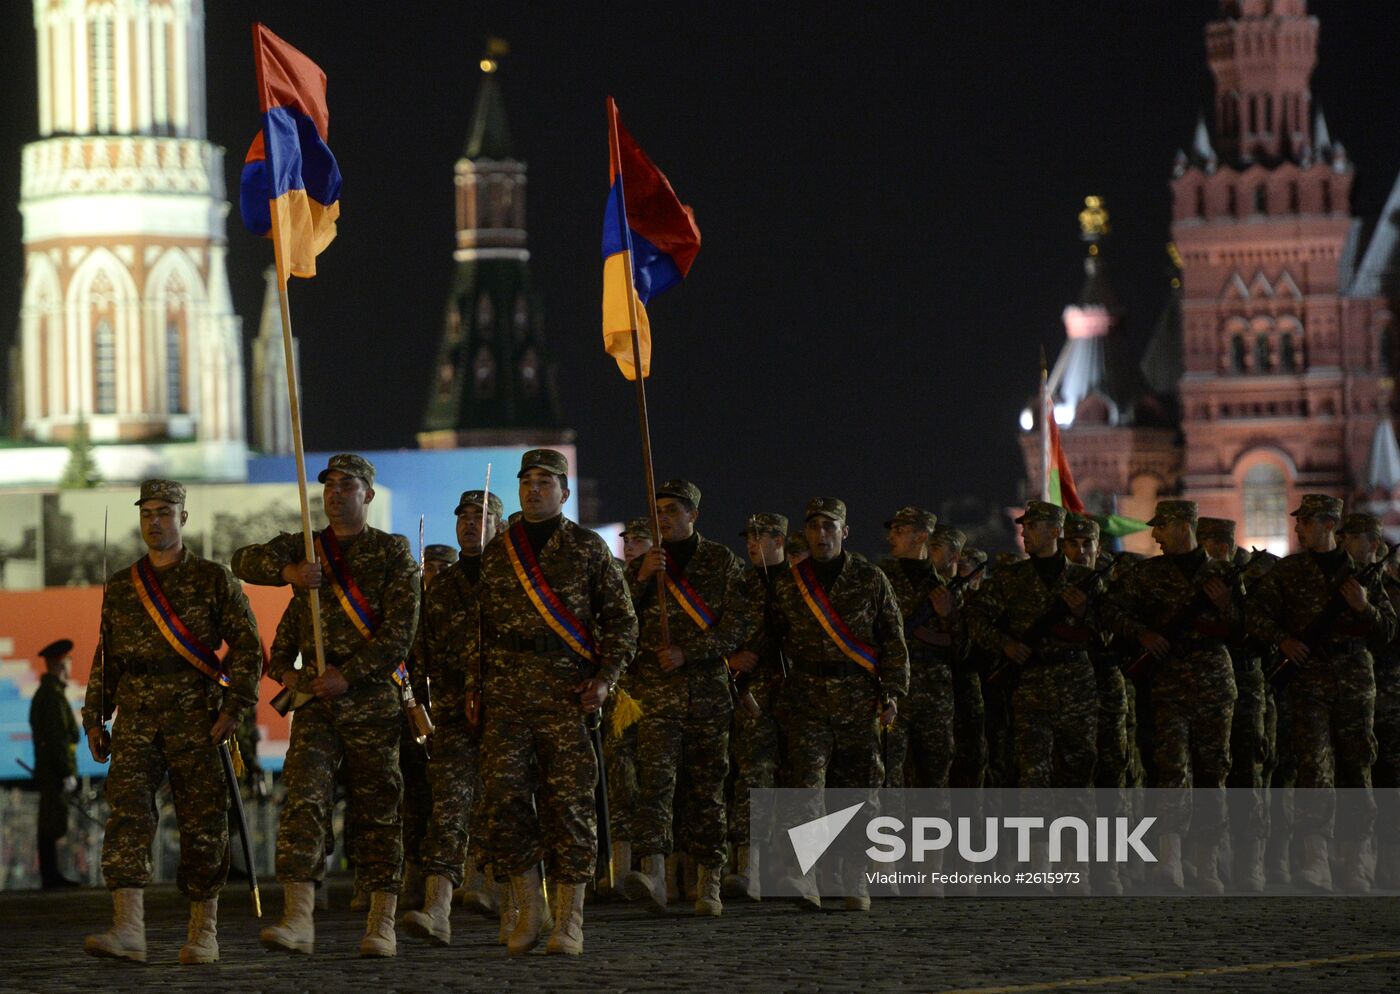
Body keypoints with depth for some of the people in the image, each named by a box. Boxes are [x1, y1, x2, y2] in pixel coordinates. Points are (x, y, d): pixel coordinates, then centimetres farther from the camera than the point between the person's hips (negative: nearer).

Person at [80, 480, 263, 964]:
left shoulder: (213, 580, 4)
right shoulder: (120, 586, 14)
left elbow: (248, 647, 1)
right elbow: (105, 657, 18)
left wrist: (234, 706, -9)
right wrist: (95, 720, 11)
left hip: (196, 720, -2)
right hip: (136, 720, 2)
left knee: (202, 824, 0)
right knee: (127, 815, -14)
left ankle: (204, 933, 10)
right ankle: (128, 930, -23)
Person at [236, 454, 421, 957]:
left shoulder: (393, 553, 2)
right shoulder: (305, 548, 15)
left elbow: (400, 633, -6)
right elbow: (245, 561, 2)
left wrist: (348, 674, -14)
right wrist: (287, 570, -16)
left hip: (372, 699, -3)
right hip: (316, 699, 3)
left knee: (377, 811, 2)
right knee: (303, 800, -12)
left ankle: (382, 925, 7)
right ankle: (298, 919, -21)